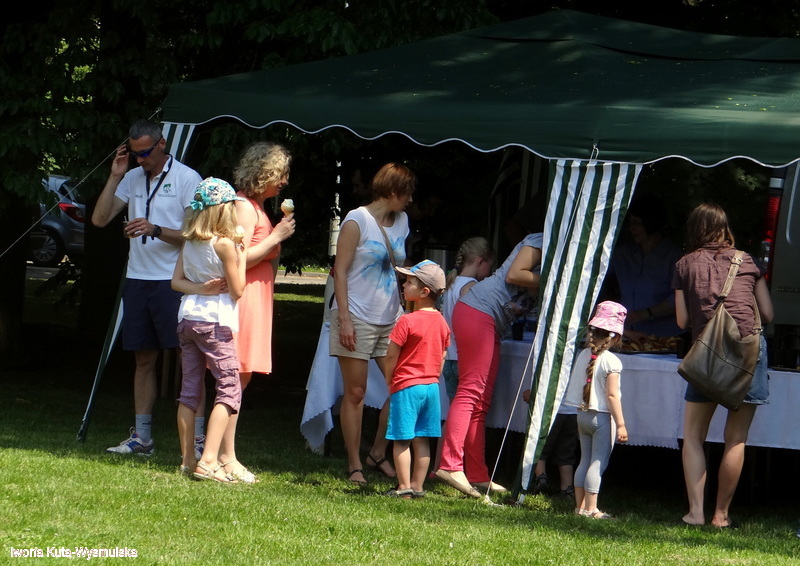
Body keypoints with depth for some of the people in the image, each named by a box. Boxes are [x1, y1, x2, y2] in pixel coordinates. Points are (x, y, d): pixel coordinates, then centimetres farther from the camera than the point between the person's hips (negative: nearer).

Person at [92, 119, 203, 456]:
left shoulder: (186, 178, -5)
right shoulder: (132, 179, 11)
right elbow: (99, 219, 7)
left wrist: (156, 230, -23)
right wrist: (115, 177, -1)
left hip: (174, 282, -6)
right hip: (137, 279, 6)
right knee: (143, 360, 10)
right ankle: (141, 437, 14)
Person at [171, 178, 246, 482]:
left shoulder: (189, 242, 9)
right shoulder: (225, 243, -12)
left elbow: (177, 281, 10)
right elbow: (237, 290, -6)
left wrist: (200, 288, -2)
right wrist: (241, 256, 2)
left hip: (187, 319, 7)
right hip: (215, 322, -7)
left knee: (190, 389, 10)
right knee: (230, 388, -5)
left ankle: (187, 459, 13)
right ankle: (208, 460, -16)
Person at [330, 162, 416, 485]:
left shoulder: (401, 222, 13)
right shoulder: (357, 221, -6)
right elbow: (340, 270, -8)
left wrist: (407, 313, 14)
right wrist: (344, 318, -15)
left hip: (391, 320, 6)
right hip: (358, 319, -6)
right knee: (355, 393, -1)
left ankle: (378, 453, 12)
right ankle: (354, 465, 4)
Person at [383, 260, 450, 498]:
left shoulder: (407, 321, -15)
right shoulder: (441, 322, 5)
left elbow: (392, 355, -11)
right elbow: (442, 356, 11)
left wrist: (389, 380, 4)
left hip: (406, 386, -7)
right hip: (431, 386, 7)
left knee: (401, 440, -1)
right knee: (422, 440, 10)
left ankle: (404, 487, -2)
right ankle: (417, 486, 13)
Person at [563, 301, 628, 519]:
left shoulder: (583, 355, 4)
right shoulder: (611, 361, -16)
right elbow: (612, 395, -17)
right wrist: (620, 424, -13)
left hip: (583, 415, 7)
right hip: (603, 418, -7)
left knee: (585, 460, 13)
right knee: (598, 462, -4)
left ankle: (580, 506, 16)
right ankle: (591, 508, -5)